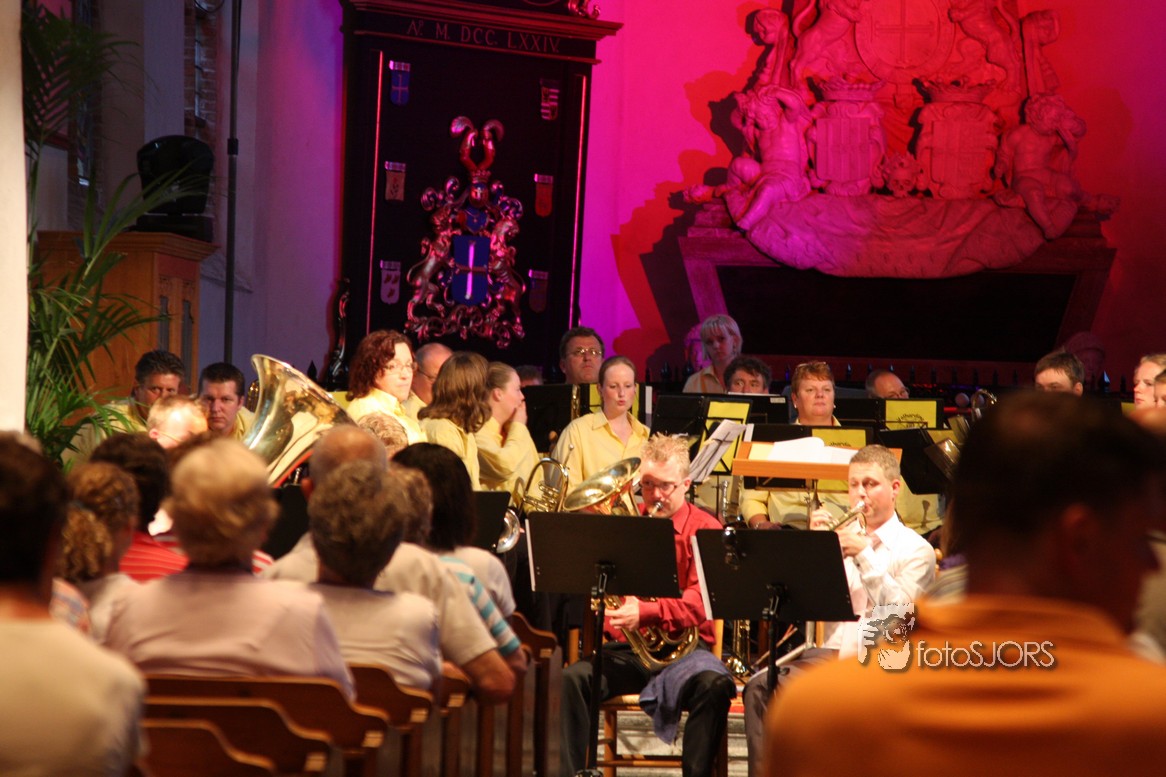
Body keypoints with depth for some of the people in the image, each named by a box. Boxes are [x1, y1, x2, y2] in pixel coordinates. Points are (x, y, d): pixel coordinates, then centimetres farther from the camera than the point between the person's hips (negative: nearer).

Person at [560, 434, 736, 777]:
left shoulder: (704, 529, 1)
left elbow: (700, 600, -14)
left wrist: (646, 613, -30)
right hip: (625, 648, 3)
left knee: (713, 684, -34)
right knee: (572, 678, -23)